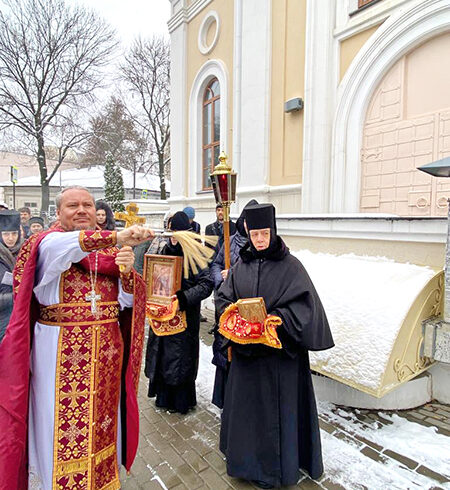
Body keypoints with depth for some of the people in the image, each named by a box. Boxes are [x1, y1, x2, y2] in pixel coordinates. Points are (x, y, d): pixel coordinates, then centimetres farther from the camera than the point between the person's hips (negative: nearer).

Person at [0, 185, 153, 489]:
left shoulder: (110, 250, 8)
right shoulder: (48, 243, -4)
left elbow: (128, 301, 3)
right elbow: (60, 247, -32)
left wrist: (127, 272, -18)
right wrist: (116, 237, -45)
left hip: (106, 351, 4)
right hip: (60, 352, -4)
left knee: (102, 422, 16)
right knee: (61, 424, 7)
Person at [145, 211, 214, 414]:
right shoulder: (165, 251, 7)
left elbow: (207, 284, -18)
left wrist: (185, 298, -28)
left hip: (184, 314, -6)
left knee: (181, 355, 5)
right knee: (161, 355, 16)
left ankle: (182, 400, 26)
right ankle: (163, 396, 37)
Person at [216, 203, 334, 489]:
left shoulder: (290, 266, -8)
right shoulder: (241, 265, 4)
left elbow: (304, 302, -12)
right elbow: (224, 296, 6)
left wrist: (278, 319, -25)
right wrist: (233, 314, -13)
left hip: (278, 350, -4)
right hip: (246, 350, 4)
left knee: (276, 406, 8)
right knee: (247, 403, 17)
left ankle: (275, 466, 30)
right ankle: (248, 457, 39)